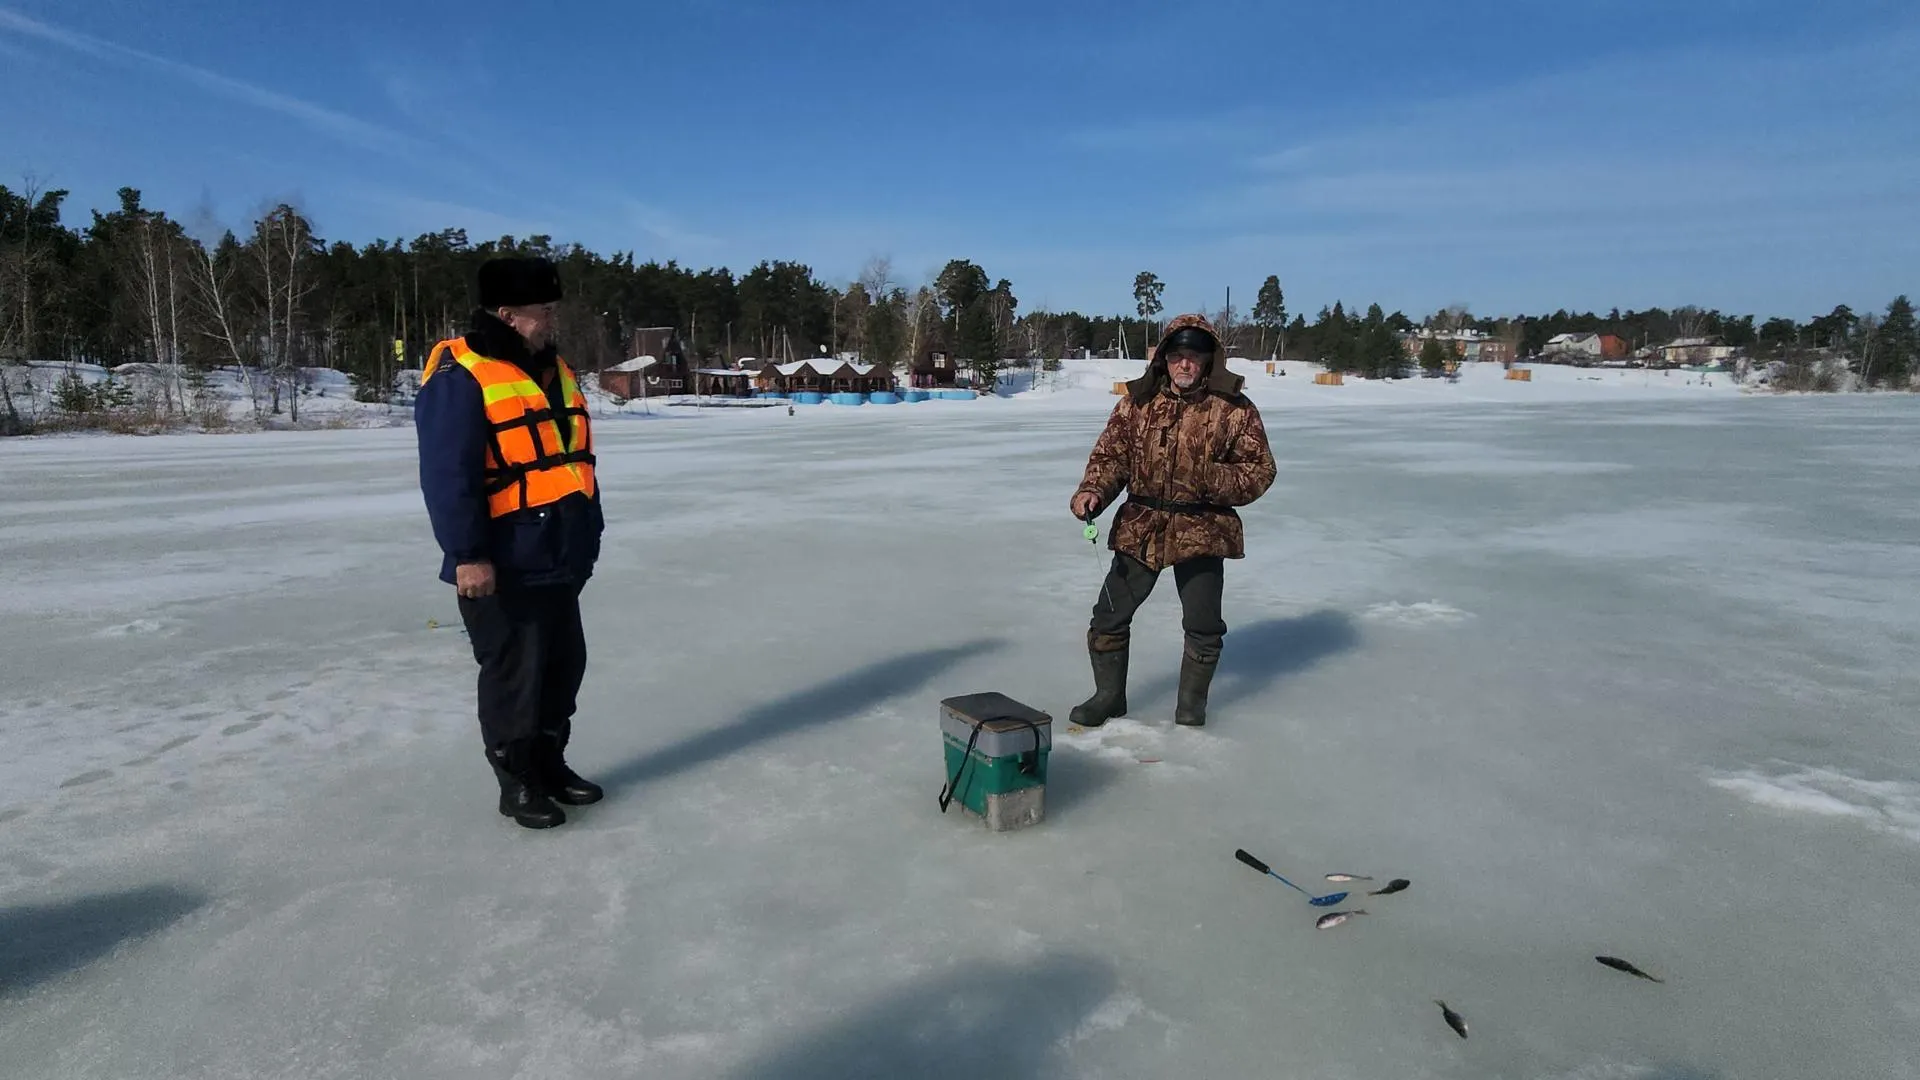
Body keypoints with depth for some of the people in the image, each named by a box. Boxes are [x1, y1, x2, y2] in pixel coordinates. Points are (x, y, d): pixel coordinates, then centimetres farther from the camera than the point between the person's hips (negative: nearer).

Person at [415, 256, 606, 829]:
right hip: (502, 565, -8)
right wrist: (468, 555, -21)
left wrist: (589, 531, 19)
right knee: (514, 672, 1)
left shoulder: (553, 368, 12)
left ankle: (550, 763, 31)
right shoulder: (460, 377, -14)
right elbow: (447, 475, -18)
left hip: (559, 558, 9)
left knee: (563, 663, 15)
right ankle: (517, 782, 17)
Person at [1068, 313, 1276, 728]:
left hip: (1202, 531, -1)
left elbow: (1260, 470, -3)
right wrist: (1092, 491, -16)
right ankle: (1109, 695, 25)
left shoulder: (1234, 409, -4)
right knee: (1109, 614, 5)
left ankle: (1192, 702, 31)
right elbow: (1110, 453, 3)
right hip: (1140, 527, 2)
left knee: (1203, 627, 8)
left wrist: (1212, 479, -20)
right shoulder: (1138, 401, 2)